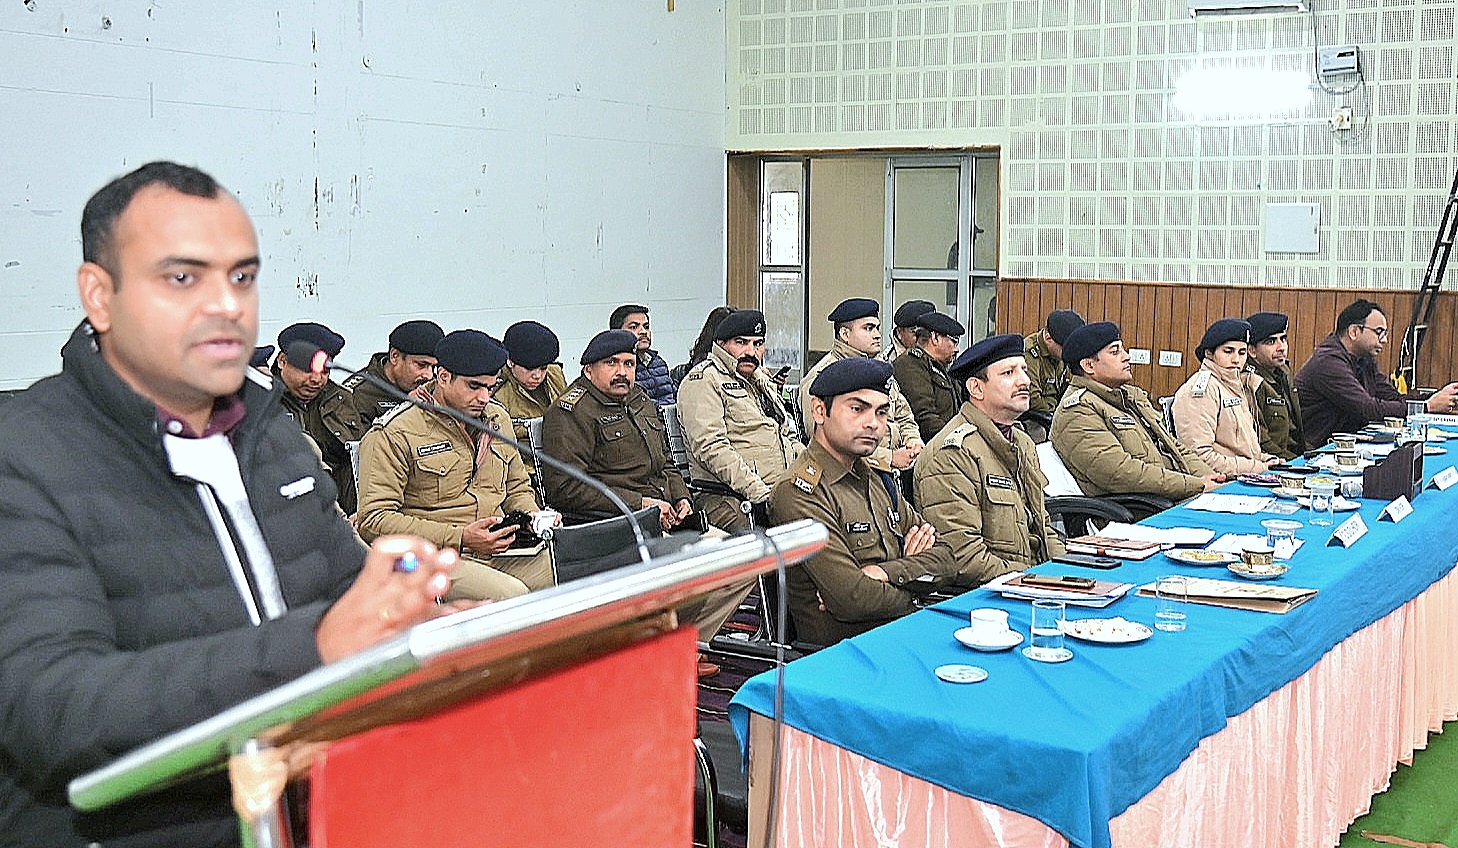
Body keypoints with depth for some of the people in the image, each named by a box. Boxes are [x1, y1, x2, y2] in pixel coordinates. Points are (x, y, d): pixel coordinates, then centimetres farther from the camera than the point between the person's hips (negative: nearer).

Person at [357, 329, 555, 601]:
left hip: (499, 550, 7)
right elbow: (374, 520, -12)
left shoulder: (496, 417, 17)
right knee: (511, 595, -32)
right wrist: (460, 538, -19)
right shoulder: (394, 434, -6)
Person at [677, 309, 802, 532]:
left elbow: (789, 437, 33)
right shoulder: (703, 379, -1)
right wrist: (759, 492, -22)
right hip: (731, 501, -8)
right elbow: (711, 447, -14)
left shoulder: (763, 381, 27)